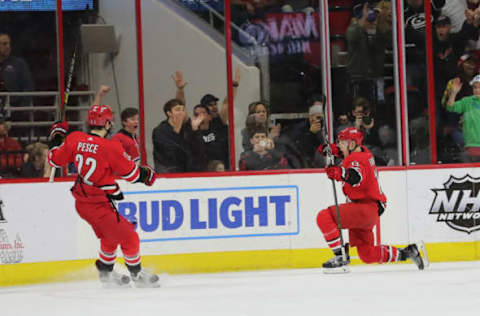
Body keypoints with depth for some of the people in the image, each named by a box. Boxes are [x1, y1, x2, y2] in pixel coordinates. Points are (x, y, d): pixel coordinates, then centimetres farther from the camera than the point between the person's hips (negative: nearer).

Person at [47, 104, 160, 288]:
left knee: (110, 236, 26)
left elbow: (55, 160, 10)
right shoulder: (111, 148, -20)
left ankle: (106, 272, 36)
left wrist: (56, 136, 24)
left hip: (81, 202, 8)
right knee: (128, 237, 7)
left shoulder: (74, 139, -4)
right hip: (100, 204, -8)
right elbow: (131, 174, -9)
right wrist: (147, 174, 12)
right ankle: (137, 274, 20)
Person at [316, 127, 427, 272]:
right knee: (367, 255, 16)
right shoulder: (363, 152, 14)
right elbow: (348, 152, 37)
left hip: (365, 206, -10)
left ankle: (340, 257, -22)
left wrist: (340, 173, -58)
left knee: (324, 217, -22)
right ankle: (407, 252, 19)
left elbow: (356, 177, -38)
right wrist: (332, 149, 18)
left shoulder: (357, 160, -15)